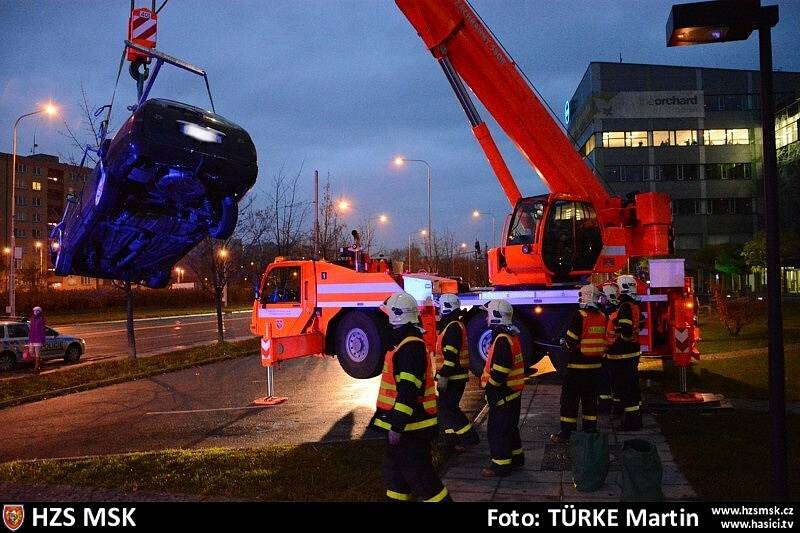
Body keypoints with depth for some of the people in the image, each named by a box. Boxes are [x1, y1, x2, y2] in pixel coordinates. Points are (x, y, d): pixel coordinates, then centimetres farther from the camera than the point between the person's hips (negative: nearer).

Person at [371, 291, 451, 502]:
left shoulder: (411, 347, -22)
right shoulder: (403, 342, 12)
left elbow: (409, 391, -27)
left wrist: (397, 426, -26)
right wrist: (395, 423, 25)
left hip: (410, 426, -10)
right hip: (402, 423, 10)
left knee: (417, 473, -3)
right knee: (395, 468, 19)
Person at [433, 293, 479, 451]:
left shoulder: (453, 327, -18)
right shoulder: (454, 325, 15)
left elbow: (451, 355, -25)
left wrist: (443, 375, -24)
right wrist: (443, 374, 24)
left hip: (452, 377, -10)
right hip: (454, 376, 10)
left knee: (446, 409, -7)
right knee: (448, 407, 15)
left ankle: (469, 437, -4)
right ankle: (454, 438, 21)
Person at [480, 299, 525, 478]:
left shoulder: (502, 339, -22)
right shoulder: (511, 336, 10)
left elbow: (499, 371, -26)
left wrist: (490, 389, -16)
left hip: (502, 393, -10)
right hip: (513, 391, 10)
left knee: (497, 429, -3)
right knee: (510, 426, 21)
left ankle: (501, 465, 3)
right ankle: (516, 456, 32)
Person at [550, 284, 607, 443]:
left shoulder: (580, 315, -16)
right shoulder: (602, 316, 3)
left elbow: (571, 340, -15)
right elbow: (603, 341, 10)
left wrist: (567, 345, 6)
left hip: (578, 365, -6)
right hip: (595, 364, 6)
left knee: (570, 398, 1)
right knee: (590, 397, 16)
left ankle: (566, 432, 2)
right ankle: (590, 429, 22)